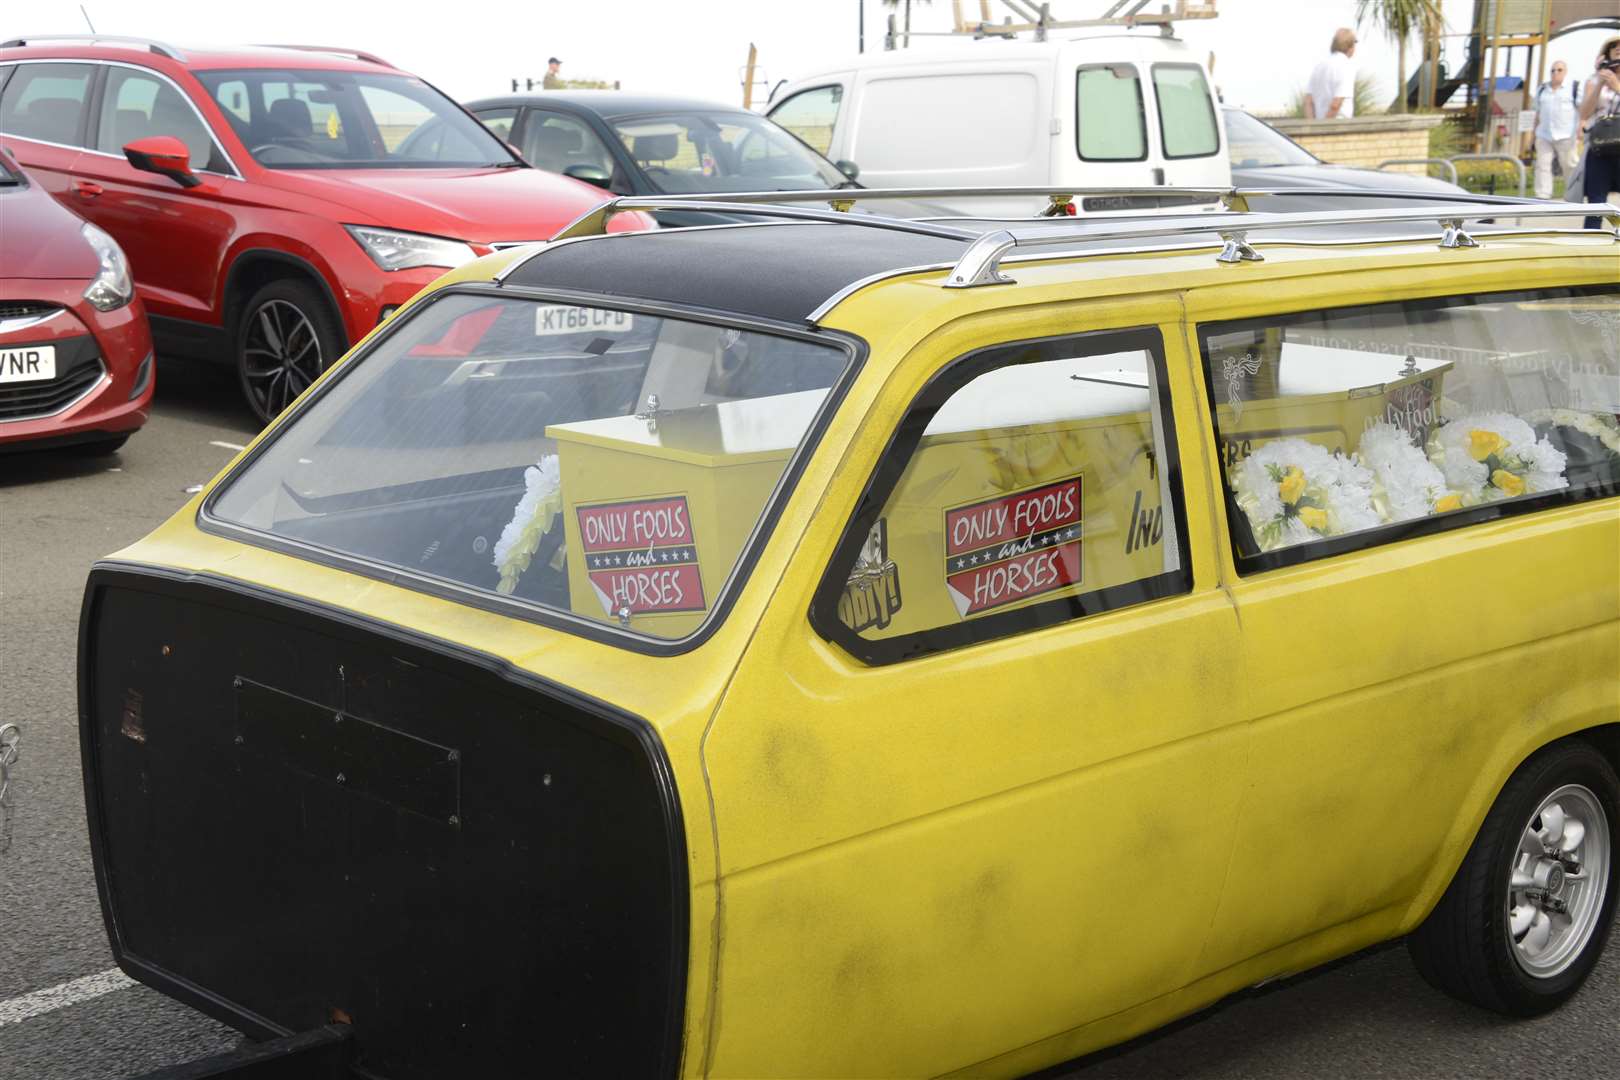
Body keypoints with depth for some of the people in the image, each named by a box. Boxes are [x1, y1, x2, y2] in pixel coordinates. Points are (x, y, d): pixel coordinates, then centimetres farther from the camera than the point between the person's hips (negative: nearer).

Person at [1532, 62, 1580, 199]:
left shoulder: (1574, 89, 2)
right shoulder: (1542, 90, 17)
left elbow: (1583, 109, -3)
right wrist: (1535, 133, 20)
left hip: (1565, 136, -4)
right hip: (1544, 136, 4)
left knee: (1570, 166, -1)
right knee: (1542, 165, -4)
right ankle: (1542, 196, -5)